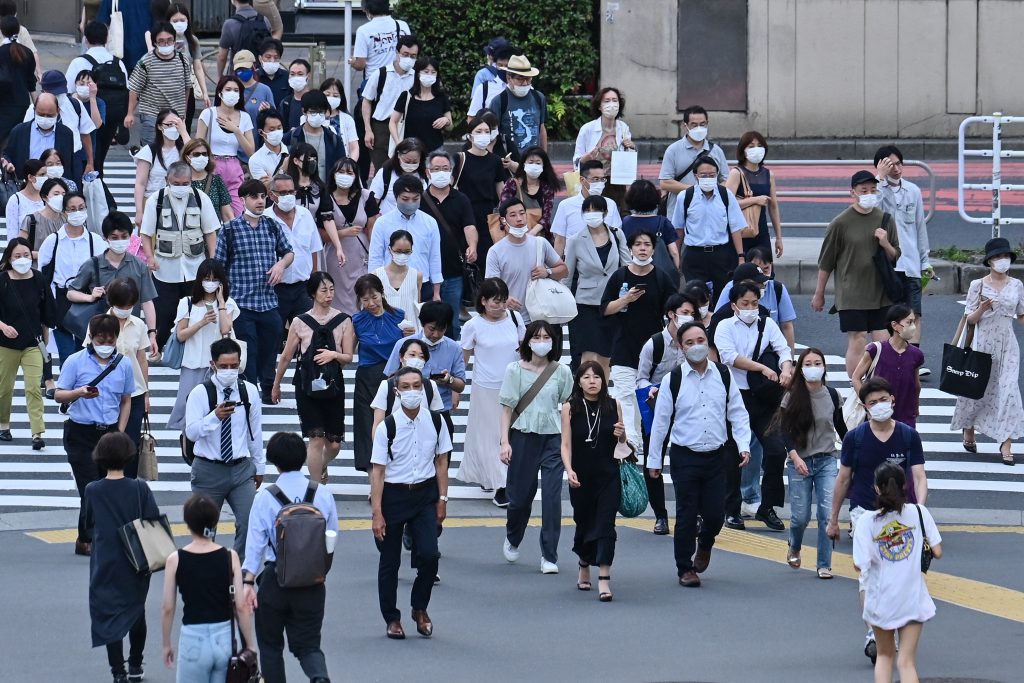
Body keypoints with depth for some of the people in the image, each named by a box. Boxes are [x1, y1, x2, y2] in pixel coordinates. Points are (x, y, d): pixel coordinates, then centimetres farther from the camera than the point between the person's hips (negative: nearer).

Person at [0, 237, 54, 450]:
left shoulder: (38, 280, -2)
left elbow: (46, 313, 8)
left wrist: (45, 340, 12)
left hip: (33, 343, 0)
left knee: (34, 387, -10)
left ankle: (37, 433, -12)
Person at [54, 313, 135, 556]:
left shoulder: (123, 365, 6)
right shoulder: (76, 362, -4)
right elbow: (58, 395, -5)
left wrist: (120, 433, 6)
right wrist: (79, 393, -26)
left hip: (110, 432, 4)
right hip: (81, 433, -4)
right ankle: (88, 540, 4)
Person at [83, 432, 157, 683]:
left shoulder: (92, 491, -9)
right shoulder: (139, 489, -11)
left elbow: (89, 524, 3)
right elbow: (154, 522, -9)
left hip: (105, 565, -1)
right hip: (137, 565, 1)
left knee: (109, 616, 3)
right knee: (136, 612, 18)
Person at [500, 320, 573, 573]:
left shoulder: (561, 372, 5)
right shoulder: (515, 370, 1)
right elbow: (507, 408, 0)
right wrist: (504, 442, -7)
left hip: (553, 438, 1)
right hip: (523, 436, -1)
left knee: (552, 498, -7)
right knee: (520, 496, 7)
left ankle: (549, 557, -1)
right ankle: (512, 539, 37)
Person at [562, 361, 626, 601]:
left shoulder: (613, 406, 0)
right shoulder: (570, 408, -4)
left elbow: (621, 440, 13)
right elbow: (566, 444, -6)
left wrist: (621, 434, -10)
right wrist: (569, 470, -21)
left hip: (608, 475, 0)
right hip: (581, 477, 0)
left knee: (605, 524, -11)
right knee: (584, 523, 14)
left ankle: (604, 579, -17)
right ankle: (584, 567, 39)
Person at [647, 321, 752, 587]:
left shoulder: (723, 376, 4)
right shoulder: (673, 380, -3)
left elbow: (737, 413, 8)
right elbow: (660, 421, 1)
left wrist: (743, 445, -4)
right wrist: (653, 460, 3)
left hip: (716, 456, 2)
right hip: (684, 456, -2)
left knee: (715, 513, 2)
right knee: (686, 515, -1)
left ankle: (704, 545, 35)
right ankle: (685, 568, 12)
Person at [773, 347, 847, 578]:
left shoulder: (831, 395, 2)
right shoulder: (792, 397, -4)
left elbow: (840, 426, 14)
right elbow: (784, 430, -5)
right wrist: (795, 457, -18)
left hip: (827, 461, 1)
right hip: (799, 462, -1)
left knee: (828, 513, -10)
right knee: (801, 515, 2)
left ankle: (824, 565, 0)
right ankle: (794, 547, 35)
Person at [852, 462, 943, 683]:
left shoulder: (867, 523, -11)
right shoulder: (919, 513, -8)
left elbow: (859, 565, -15)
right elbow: (937, 552, -6)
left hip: (881, 602, 0)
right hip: (913, 599, 0)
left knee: (884, 656, 21)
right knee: (906, 662, 2)